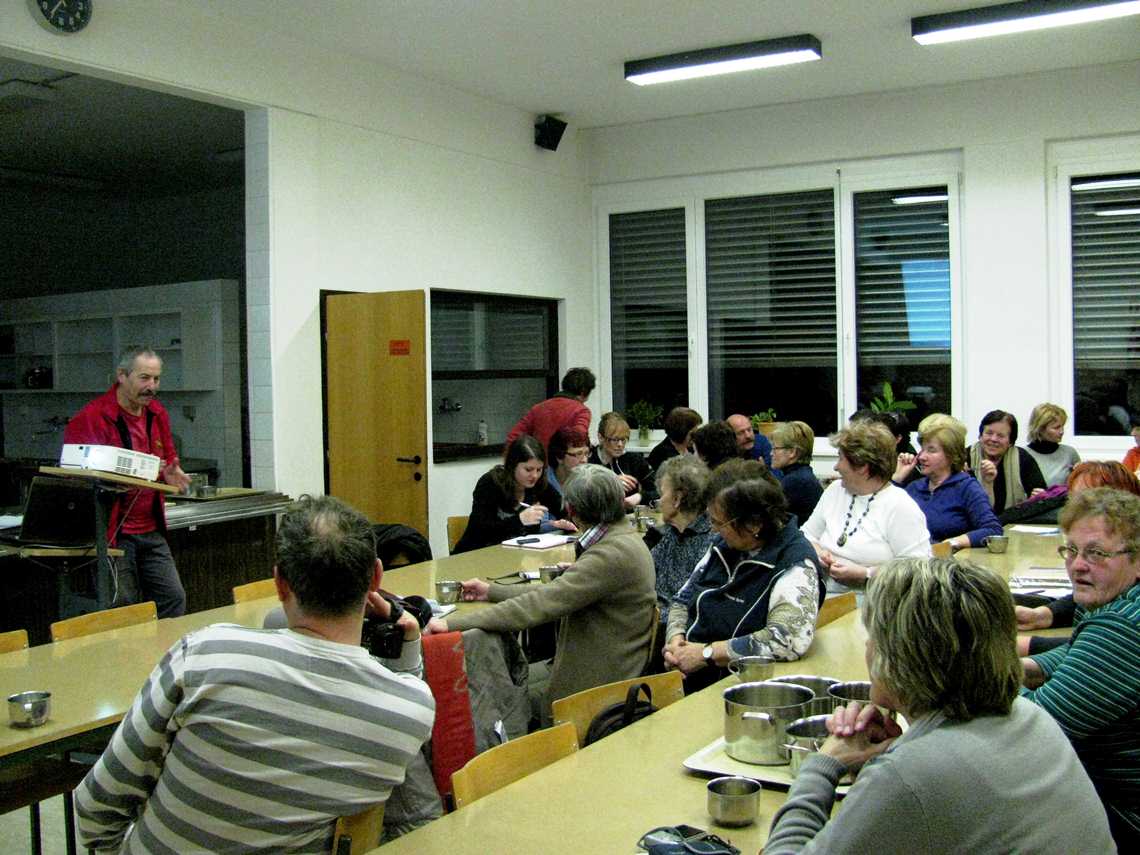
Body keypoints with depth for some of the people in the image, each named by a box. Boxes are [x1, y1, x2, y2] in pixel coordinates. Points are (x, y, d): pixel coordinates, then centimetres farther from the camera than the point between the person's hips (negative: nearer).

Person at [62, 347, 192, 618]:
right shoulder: (91, 419, -13)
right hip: (113, 532, -7)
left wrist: (171, 473, 1)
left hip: (151, 530, 7)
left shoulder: (157, 413, 11)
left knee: (174, 599, 5)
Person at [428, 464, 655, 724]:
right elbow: (556, 594, 13)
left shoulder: (613, 554, -26)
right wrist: (492, 591, 15)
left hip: (597, 687, -9)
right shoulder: (622, 538, 5)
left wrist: (453, 622, -26)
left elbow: (540, 605, -29)